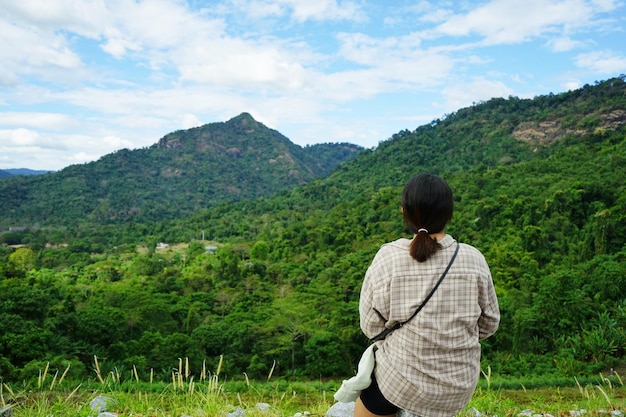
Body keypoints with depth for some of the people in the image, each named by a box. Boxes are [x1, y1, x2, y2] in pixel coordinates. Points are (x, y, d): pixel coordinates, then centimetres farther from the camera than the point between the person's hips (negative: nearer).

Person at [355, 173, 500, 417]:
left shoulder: (387, 258, -18)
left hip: (401, 378, -2)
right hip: (460, 386, 3)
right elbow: (489, 324, 0)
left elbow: (371, 326, -11)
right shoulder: (473, 259, -12)